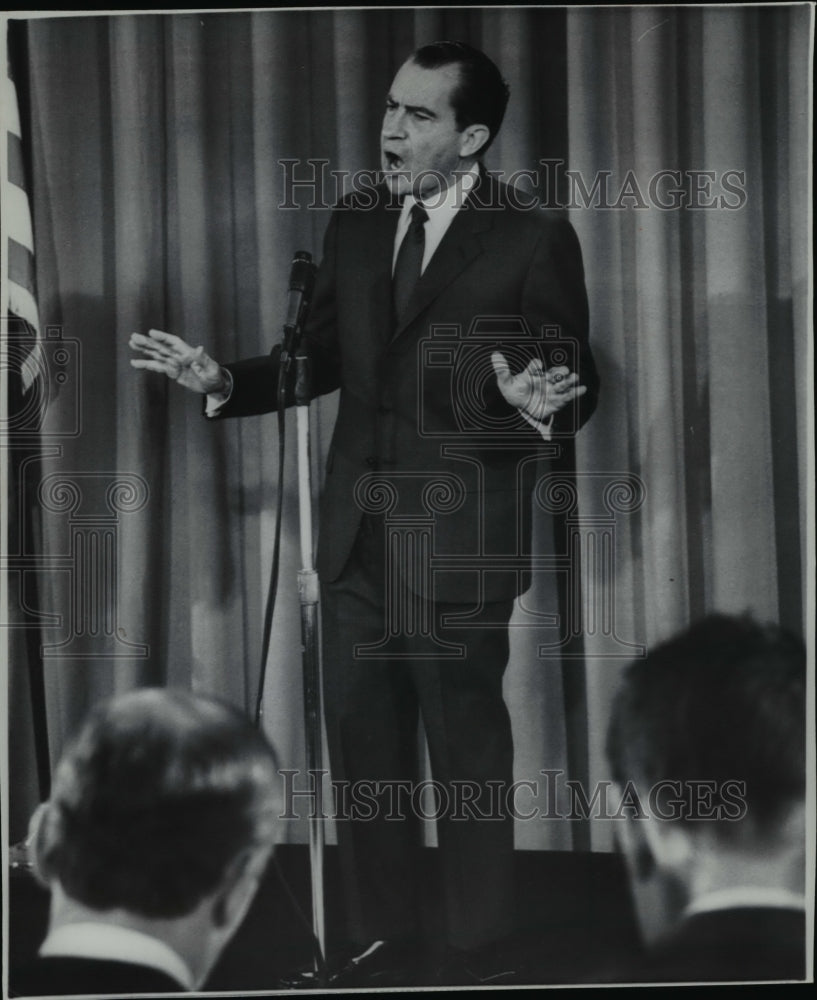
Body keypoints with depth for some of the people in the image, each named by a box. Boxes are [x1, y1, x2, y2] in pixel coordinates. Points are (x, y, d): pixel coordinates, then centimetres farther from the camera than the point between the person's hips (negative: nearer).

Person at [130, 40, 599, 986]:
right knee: (360, 742, 13)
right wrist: (222, 379, -3)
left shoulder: (534, 239, -10)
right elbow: (322, 357, 12)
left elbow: (574, 384, -7)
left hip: (459, 542, -5)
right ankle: (381, 936, 28)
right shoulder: (355, 221, 7)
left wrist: (535, 406, -30)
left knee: (468, 749, 7)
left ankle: (478, 952, 22)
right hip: (357, 534, 5)